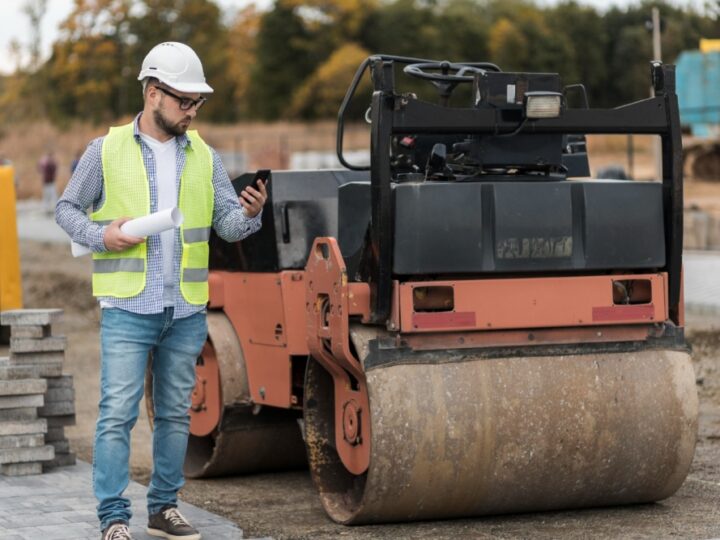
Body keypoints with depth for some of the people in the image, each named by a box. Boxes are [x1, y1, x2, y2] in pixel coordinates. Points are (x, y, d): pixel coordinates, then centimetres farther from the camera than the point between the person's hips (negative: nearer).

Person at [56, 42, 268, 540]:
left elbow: (229, 226, 5)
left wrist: (249, 214, -18)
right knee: (117, 414, -8)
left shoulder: (204, 157, 9)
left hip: (187, 311, 4)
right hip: (128, 308, -4)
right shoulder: (107, 151, 0)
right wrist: (102, 235, -12)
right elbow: (67, 209, 7)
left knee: (175, 414, 11)